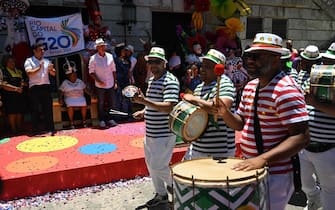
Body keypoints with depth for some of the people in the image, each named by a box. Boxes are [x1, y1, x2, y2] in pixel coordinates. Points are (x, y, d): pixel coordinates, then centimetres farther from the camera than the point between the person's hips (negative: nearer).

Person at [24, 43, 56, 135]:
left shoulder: (46, 61, 15)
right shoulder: (29, 61, 2)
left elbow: (53, 74, 13)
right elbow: (29, 73, -12)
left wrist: (51, 69, -7)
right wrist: (39, 68, -12)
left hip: (46, 87, 3)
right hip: (34, 88, -3)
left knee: (48, 108, 3)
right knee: (35, 110, 1)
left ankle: (50, 128, 8)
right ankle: (35, 130, 8)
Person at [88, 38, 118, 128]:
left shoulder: (110, 56, 3)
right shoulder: (93, 58, -7)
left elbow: (113, 70, 10)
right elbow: (91, 72, -6)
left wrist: (115, 82, 6)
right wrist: (99, 81, -16)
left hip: (110, 85, 3)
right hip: (100, 86, -3)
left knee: (112, 103, 7)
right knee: (101, 103, 6)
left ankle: (110, 119, 23)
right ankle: (101, 120, 19)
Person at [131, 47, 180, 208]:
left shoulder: (170, 81, -17)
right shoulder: (152, 80, 11)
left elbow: (169, 107, -28)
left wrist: (144, 101, -33)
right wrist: (144, 111, 8)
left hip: (164, 134, -9)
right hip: (150, 132, 9)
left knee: (158, 166, -4)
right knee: (151, 165, 17)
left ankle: (174, 183, 26)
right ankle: (161, 195, 34)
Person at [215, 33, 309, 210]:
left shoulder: (286, 90, -21)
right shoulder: (250, 86, 6)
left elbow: (301, 137, -25)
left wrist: (263, 159, -33)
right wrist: (225, 113, -8)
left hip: (274, 174, -8)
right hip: (250, 168, 8)